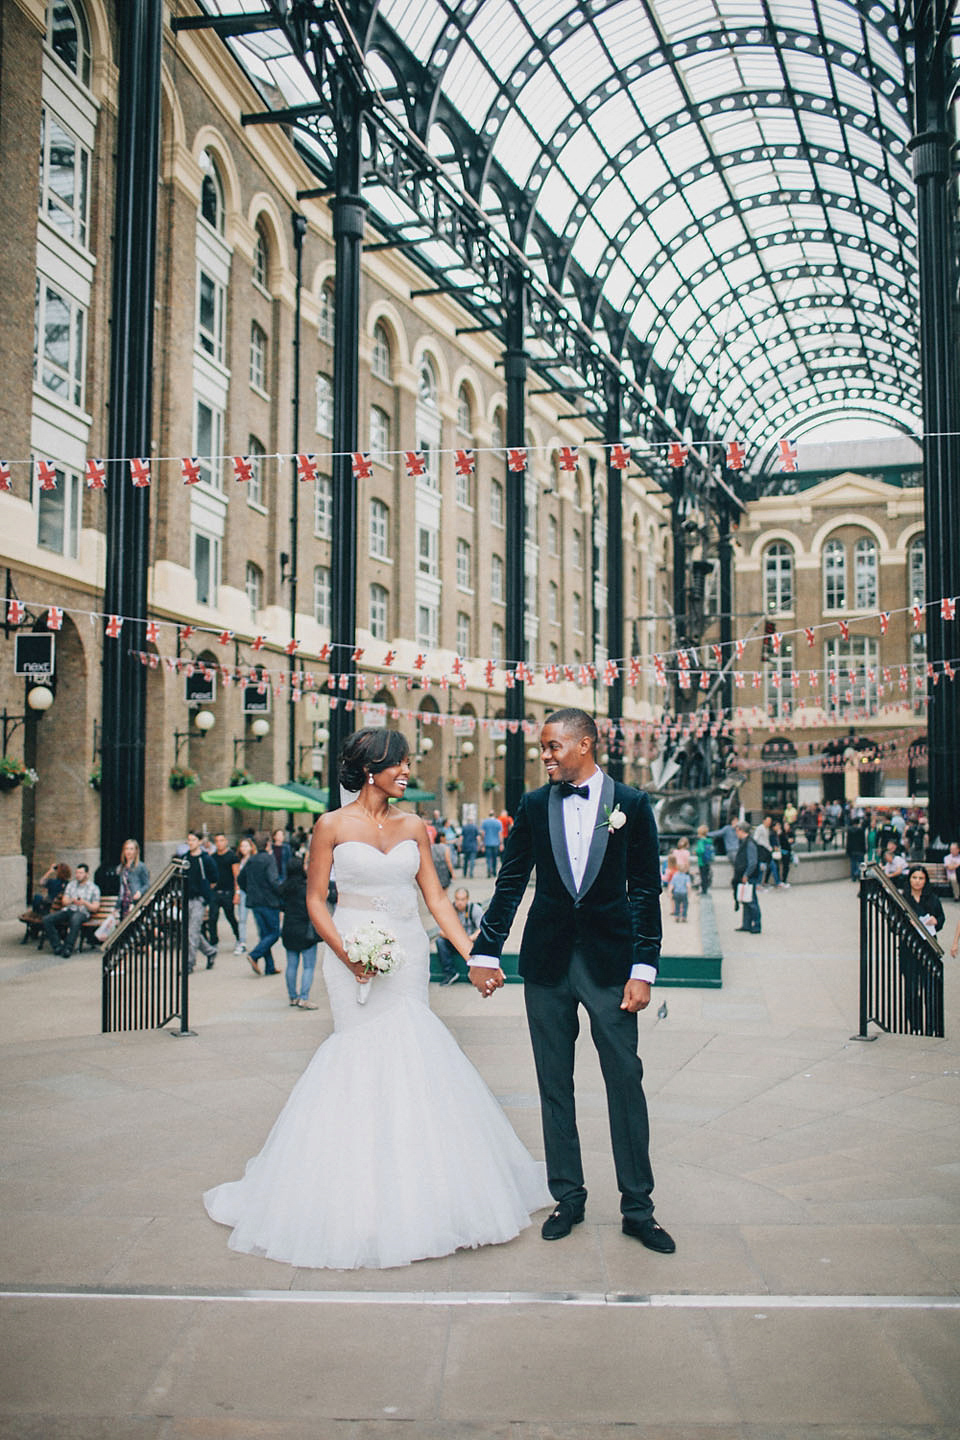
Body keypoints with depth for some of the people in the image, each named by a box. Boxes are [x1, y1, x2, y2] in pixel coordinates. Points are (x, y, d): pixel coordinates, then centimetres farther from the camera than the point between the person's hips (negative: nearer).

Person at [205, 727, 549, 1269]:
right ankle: (363, 1191, 11)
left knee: (410, 1054, 4)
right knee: (365, 1052, -4)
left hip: (409, 954, 4)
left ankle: (415, 1186, 19)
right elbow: (315, 898, -1)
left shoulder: (413, 827, 8)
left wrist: (474, 954, -1)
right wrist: (345, 953, -14)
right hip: (356, 954, -3)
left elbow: (437, 898, 7)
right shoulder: (333, 826, -3)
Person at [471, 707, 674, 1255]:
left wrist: (643, 969, -7)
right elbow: (511, 883, 8)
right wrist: (486, 953, 5)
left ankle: (638, 1208, 13)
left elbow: (646, 890, -2)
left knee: (626, 1081, 0)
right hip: (547, 962, 2)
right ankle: (568, 1198, 23)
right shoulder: (534, 806, 4)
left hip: (610, 960, -2)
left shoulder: (631, 803, -2)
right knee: (555, 1084, 9)